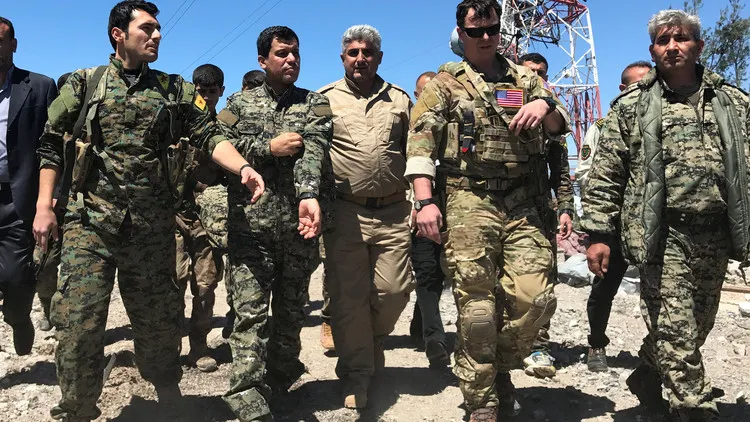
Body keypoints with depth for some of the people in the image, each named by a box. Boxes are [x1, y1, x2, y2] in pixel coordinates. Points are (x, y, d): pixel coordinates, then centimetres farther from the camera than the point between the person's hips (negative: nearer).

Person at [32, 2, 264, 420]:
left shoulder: (175, 90, 8)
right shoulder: (84, 83, 5)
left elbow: (211, 135, -3)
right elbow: (52, 145, 6)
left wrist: (243, 167, -21)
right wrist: (44, 206, -1)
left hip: (153, 222, 1)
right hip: (90, 218, -1)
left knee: (158, 315, 13)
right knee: (79, 318, -2)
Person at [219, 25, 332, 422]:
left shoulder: (316, 103, 9)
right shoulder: (239, 103, 12)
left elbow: (312, 150, -11)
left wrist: (309, 195, -28)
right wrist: (268, 147, -11)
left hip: (297, 224, 1)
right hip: (250, 223, -1)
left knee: (292, 311, 12)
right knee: (250, 312, -6)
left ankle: (280, 385, 31)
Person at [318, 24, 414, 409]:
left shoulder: (399, 99, 14)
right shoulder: (324, 99, 7)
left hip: (393, 211, 2)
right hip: (345, 212, -2)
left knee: (394, 290, 1)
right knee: (348, 295, 2)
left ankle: (372, 342, 32)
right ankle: (356, 372, 17)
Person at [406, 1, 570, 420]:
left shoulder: (525, 78, 18)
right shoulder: (445, 83, 9)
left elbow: (558, 125, 10)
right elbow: (421, 142, 0)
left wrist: (545, 105, -14)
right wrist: (426, 201, -12)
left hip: (522, 204, 3)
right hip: (469, 202, -2)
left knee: (535, 297, -7)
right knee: (476, 305, -1)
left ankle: (502, 367, 23)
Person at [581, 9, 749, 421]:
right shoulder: (631, 106, 4)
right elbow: (604, 174, 0)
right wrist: (599, 233, -7)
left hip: (716, 237, 4)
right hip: (663, 236, -4)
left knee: (697, 326, 15)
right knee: (676, 333, -5)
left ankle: (647, 376, 37)